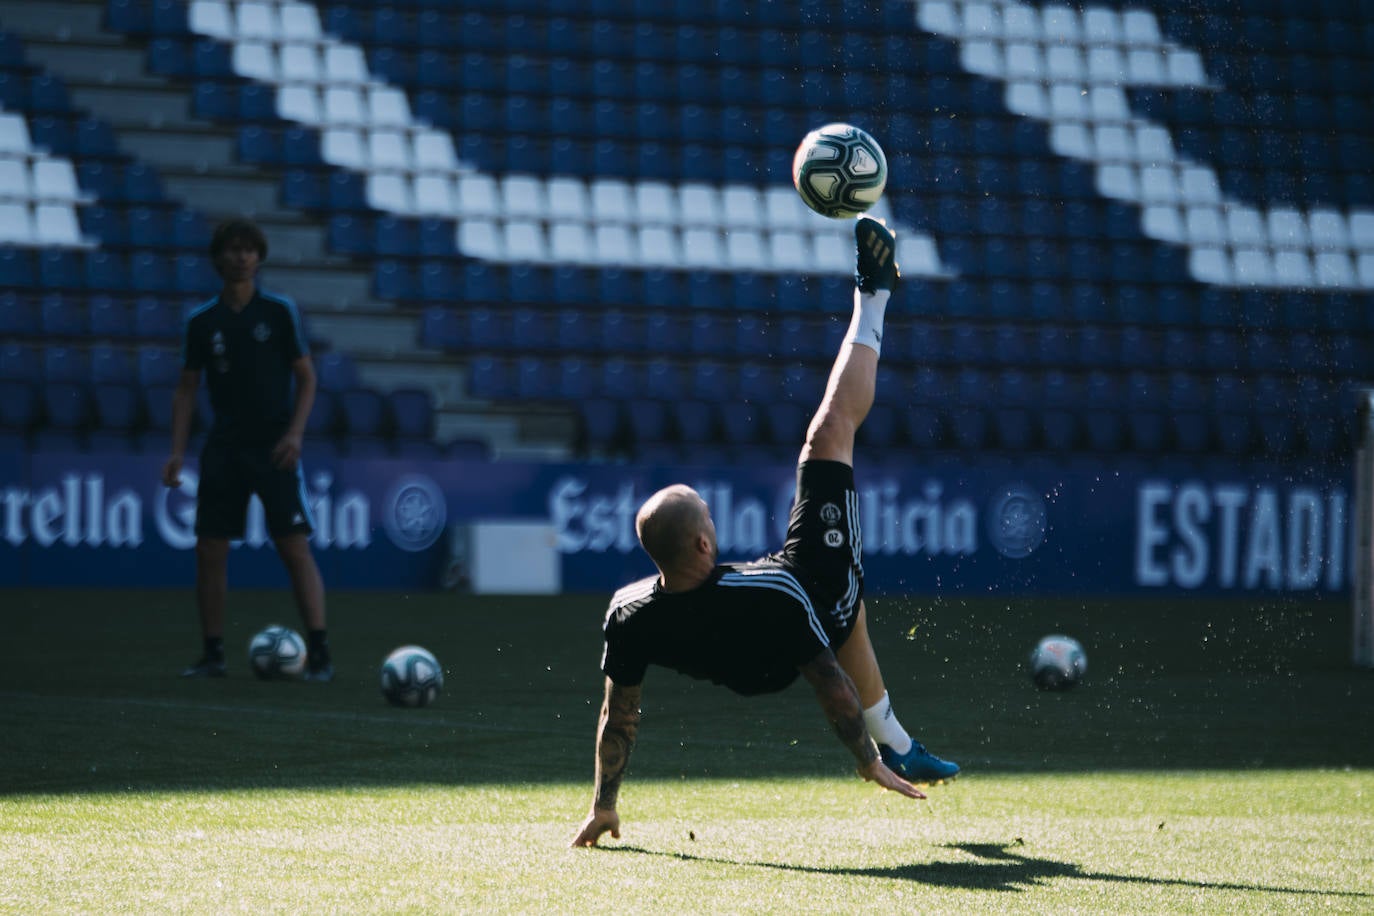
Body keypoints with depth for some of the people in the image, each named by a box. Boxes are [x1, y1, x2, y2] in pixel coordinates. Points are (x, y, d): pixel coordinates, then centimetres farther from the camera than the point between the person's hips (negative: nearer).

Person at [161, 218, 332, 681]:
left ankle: (319, 655, -10)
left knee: (295, 547, -10)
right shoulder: (202, 322, 5)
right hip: (223, 447, 3)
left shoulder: (279, 312, -1)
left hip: (274, 448, -3)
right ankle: (212, 655, 9)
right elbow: (187, 388, 8)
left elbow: (306, 378, 0)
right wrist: (177, 451, -2)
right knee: (209, 550, 0)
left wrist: (295, 433, -13)